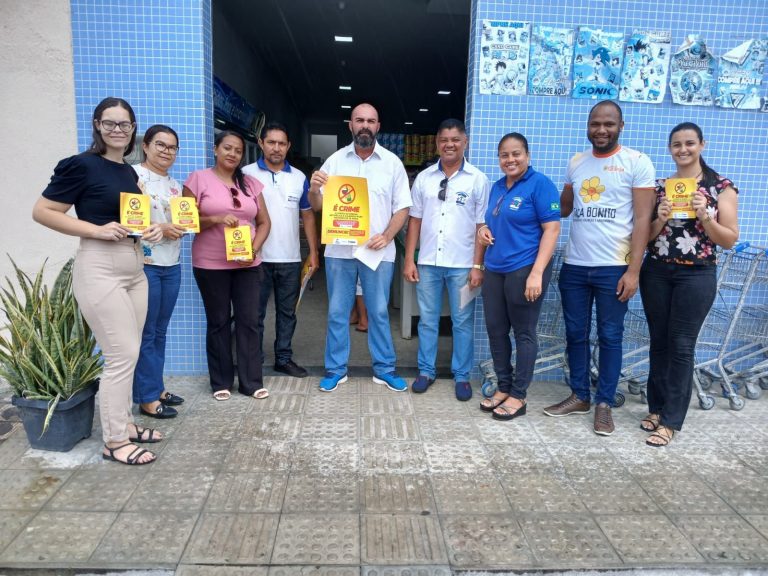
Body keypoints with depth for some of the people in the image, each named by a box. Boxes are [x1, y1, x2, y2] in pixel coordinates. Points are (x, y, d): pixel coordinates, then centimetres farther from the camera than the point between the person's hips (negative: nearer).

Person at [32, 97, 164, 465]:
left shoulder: (130, 172, 14)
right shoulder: (82, 165, -8)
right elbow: (42, 211, -10)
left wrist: (151, 229, 6)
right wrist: (97, 230, -19)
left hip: (134, 267, 8)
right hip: (100, 269, -8)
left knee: (128, 353, 14)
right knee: (122, 355, -6)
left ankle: (124, 423, 28)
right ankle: (114, 442, 8)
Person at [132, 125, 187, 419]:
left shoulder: (175, 184, 16)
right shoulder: (133, 175, -7)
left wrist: (184, 225, 1)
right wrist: (159, 228, -21)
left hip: (172, 265, 7)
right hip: (144, 264, -7)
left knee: (160, 331, 14)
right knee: (146, 333, 0)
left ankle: (157, 387, 25)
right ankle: (147, 397, 9)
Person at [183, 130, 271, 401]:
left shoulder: (251, 183, 10)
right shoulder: (199, 179, 0)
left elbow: (264, 222, 10)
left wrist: (254, 249, -6)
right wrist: (216, 219, -19)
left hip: (248, 264, 3)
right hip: (211, 265, -3)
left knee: (249, 320, 3)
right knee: (218, 322, 7)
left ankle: (251, 381, 13)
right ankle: (221, 382, 19)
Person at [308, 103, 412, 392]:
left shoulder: (392, 162, 3)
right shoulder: (335, 160, 5)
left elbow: (402, 207, 2)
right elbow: (318, 205, 3)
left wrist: (386, 236, -13)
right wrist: (314, 189, -19)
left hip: (378, 251, -1)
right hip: (339, 250, 1)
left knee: (379, 312, 8)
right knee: (337, 312, 8)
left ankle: (384, 369, 21)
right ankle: (336, 369, 20)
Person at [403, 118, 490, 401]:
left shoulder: (478, 180, -1)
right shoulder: (424, 178, 6)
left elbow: (482, 227, -2)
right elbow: (414, 221, 7)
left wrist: (477, 265, -8)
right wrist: (409, 260, 2)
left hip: (462, 265, -2)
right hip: (428, 263, 2)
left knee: (463, 322, 6)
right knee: (427, 320, 11)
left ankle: (461, 376, 20)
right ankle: (426, 371, 25)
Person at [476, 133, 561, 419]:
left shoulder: (539, 184, -7)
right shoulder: (497, 187, 14)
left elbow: (552, 229, -13)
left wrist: (537, 273, -21)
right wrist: (483, 230, 3)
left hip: (524, 269, -7)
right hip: (495, 270, 7)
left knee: (524, 333, 3)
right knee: (496, 330, 11)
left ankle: (518, 396, 14)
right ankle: (503, 387, 26)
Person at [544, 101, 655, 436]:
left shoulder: (637, 162, -4)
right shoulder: (575, 163, 10)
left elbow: (642, 220, -8)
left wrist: (633, 270, -14)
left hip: (614, 268, -4)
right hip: (574, 266, 5)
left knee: (610, 337, 6)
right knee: (575, 334, 11)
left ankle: (604, 404, 19)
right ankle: (579, 396, 26)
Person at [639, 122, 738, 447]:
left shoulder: (721, 187, -1)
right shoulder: (659, 186, 7)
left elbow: (730, 239, -3)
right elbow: (646, 236, 7)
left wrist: (704, 217, -17)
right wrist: (661, 220, -12)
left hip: (696, 275, -3)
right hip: (656, 272, 3)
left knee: (681, 346, -1)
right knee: (659, 342, 10)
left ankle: (671, 420, 7)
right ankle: (656, 407, 23)